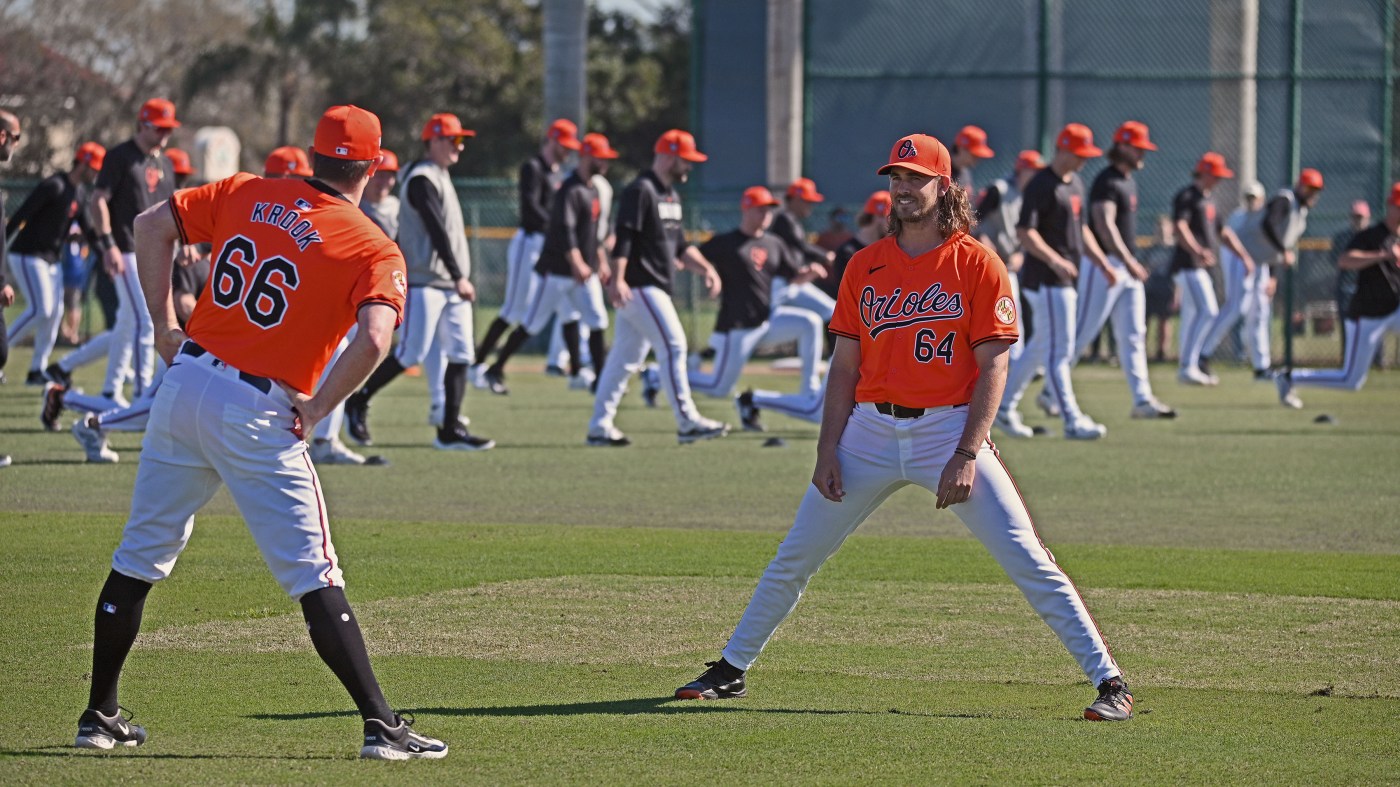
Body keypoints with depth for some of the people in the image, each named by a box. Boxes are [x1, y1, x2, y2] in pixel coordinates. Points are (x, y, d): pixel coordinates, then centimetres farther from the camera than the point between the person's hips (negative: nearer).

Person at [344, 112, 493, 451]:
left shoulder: (441, 177, 19)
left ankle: (450, 431, 3)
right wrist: (459, 276, -24)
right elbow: (436, 231, -19)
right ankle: (357, 403, 9)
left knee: (461, 354, 2)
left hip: (452, 285, 9)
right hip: (425, 283, -9)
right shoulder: (421, 179, -11)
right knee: (412, 354, -8)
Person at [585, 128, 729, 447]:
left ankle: (600, 427, 11)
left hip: (656, 289, 10)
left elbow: (679, 245, 23)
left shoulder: (671, 195, 19)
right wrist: (617, 280, -30)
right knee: (673, 345, -11)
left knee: (626, 358, 9)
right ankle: (688, 423, -10)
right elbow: (624, 237, -21)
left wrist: (705, 268, 10)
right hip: (640, 286, -10)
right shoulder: (641, 191, -12)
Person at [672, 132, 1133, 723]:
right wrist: (828, 450, 2)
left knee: (1027, 560, -12)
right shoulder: (865, 266, 9)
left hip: (949, 429, -4)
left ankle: (1108, 681, -10)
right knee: (794, 558, 8)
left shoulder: (977, 264, -4)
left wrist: (966, 455, -16)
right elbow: (845, 365, 12)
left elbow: (993, 367, -7)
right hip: (871, 429, 4)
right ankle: (732, 669, 24)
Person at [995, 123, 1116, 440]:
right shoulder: (1042, 185, -14)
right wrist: (1054, 260, -31)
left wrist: (1101, 262, 15)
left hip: (1065, 278, 10)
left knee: (1041, 346, 15)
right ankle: (1072, 421, -10)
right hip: (1045, 279, -10)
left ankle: (1004, 408, 25)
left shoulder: (1076, 183, 15)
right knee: (1059, 349, -9)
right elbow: (1025, 232, -21)